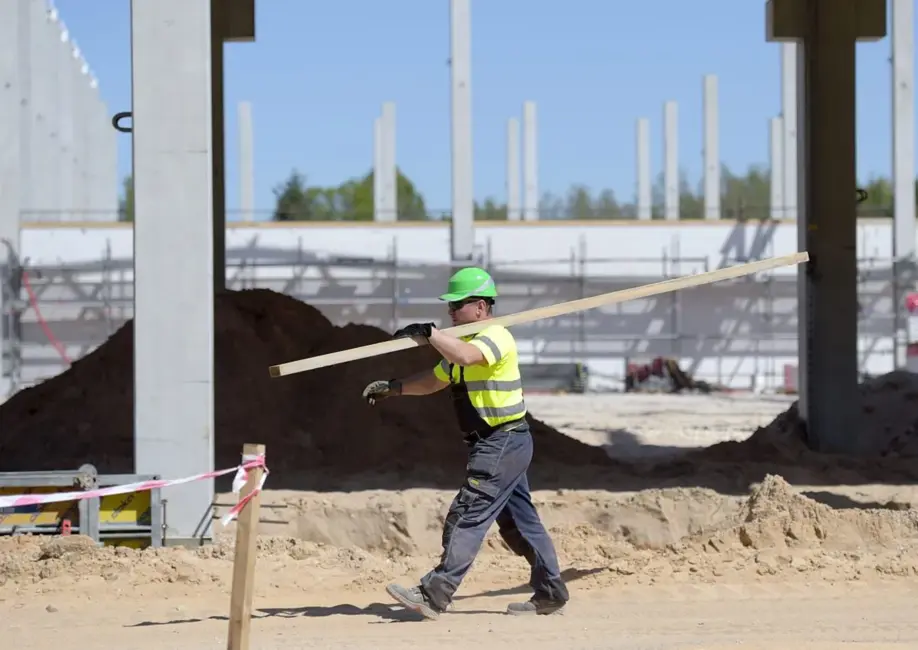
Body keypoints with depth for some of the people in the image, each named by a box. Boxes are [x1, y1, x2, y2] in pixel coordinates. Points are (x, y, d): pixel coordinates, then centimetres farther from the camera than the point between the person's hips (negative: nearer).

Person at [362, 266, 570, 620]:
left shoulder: (497, 336, -15)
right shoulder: (465, 342, 17)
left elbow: (465, 356, -36)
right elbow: (434, 380, 24)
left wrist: (427, 332, -28)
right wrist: (393, 387, 11)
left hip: (504, 442, -11)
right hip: (504, 445, 11)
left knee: (467, 517, -14)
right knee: (519, 521, 14)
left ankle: (434, 596, -18)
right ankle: (550, 593, 20)